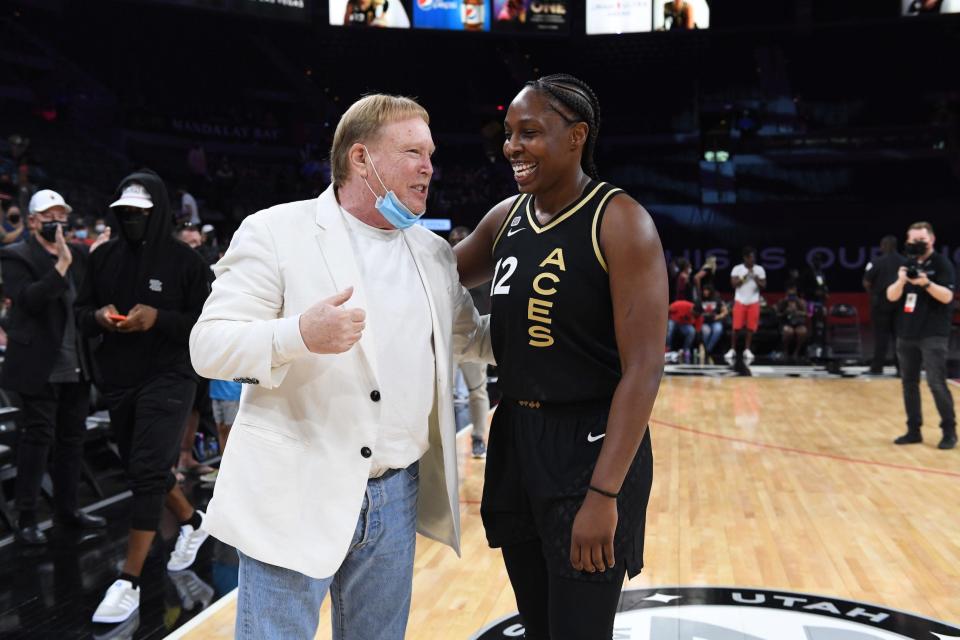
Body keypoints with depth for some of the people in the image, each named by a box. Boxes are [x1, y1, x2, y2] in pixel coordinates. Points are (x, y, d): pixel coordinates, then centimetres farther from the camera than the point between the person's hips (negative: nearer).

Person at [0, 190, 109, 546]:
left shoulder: (79, 254, 12)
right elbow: (29, 300, -20)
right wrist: (61, 264, -26)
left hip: (76, 365, 6)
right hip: (40, 365, -6)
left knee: (72, 437, 13)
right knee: (37, 437, -2)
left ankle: (67, 508, 25)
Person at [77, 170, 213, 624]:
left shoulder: (185, 260, -6)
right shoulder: (104, 257, 6)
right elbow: (81, 313, 12)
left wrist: (159, 319, -21)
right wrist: (99, 316, -11)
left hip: (168, 378, -5)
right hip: (118, 380, 6)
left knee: (147, 471, -10)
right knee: (141, 467, 16)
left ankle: (129, 582, -3)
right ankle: (191, 521, 42)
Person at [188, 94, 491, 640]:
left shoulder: (434, 252, 11)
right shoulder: (275, 232, -6)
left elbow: (469, 336, 23)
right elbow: (209, 345, -11)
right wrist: (300, 335, -29)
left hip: (398, 496, 5)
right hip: (296, 497, -5)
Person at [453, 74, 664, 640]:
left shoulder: (620, 221, -14)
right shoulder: (505, 217, 6)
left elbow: (645, 368, -18)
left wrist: (604, 493, -22)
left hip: (589, 447, -6)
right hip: (515, 439, 7)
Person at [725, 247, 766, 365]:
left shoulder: (760, 269, 2)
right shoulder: (737, 269, -2)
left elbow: (763, 286, 0)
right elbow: (734, 284, -10)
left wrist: (756, 278, -16)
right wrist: (745, 276, -16)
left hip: (754, 302, 2)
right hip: (740, 301, -2)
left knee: (751, 327, 1)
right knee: (737, 327, -3)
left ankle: (747, 350, 9)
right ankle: (732, 350, 7)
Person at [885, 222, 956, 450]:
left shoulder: (942, 264, -4)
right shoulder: (906, 265, 11)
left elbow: (947, 296, -14)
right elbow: (891, 296, 2)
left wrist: (926, 283, -28)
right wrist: (900, 281, -17)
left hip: (933, 335, -6)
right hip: (906, 334, 6)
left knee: (936, 383, -8)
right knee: (909, 383, 7)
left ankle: (949, 431, 3)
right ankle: (914, 430, 15)